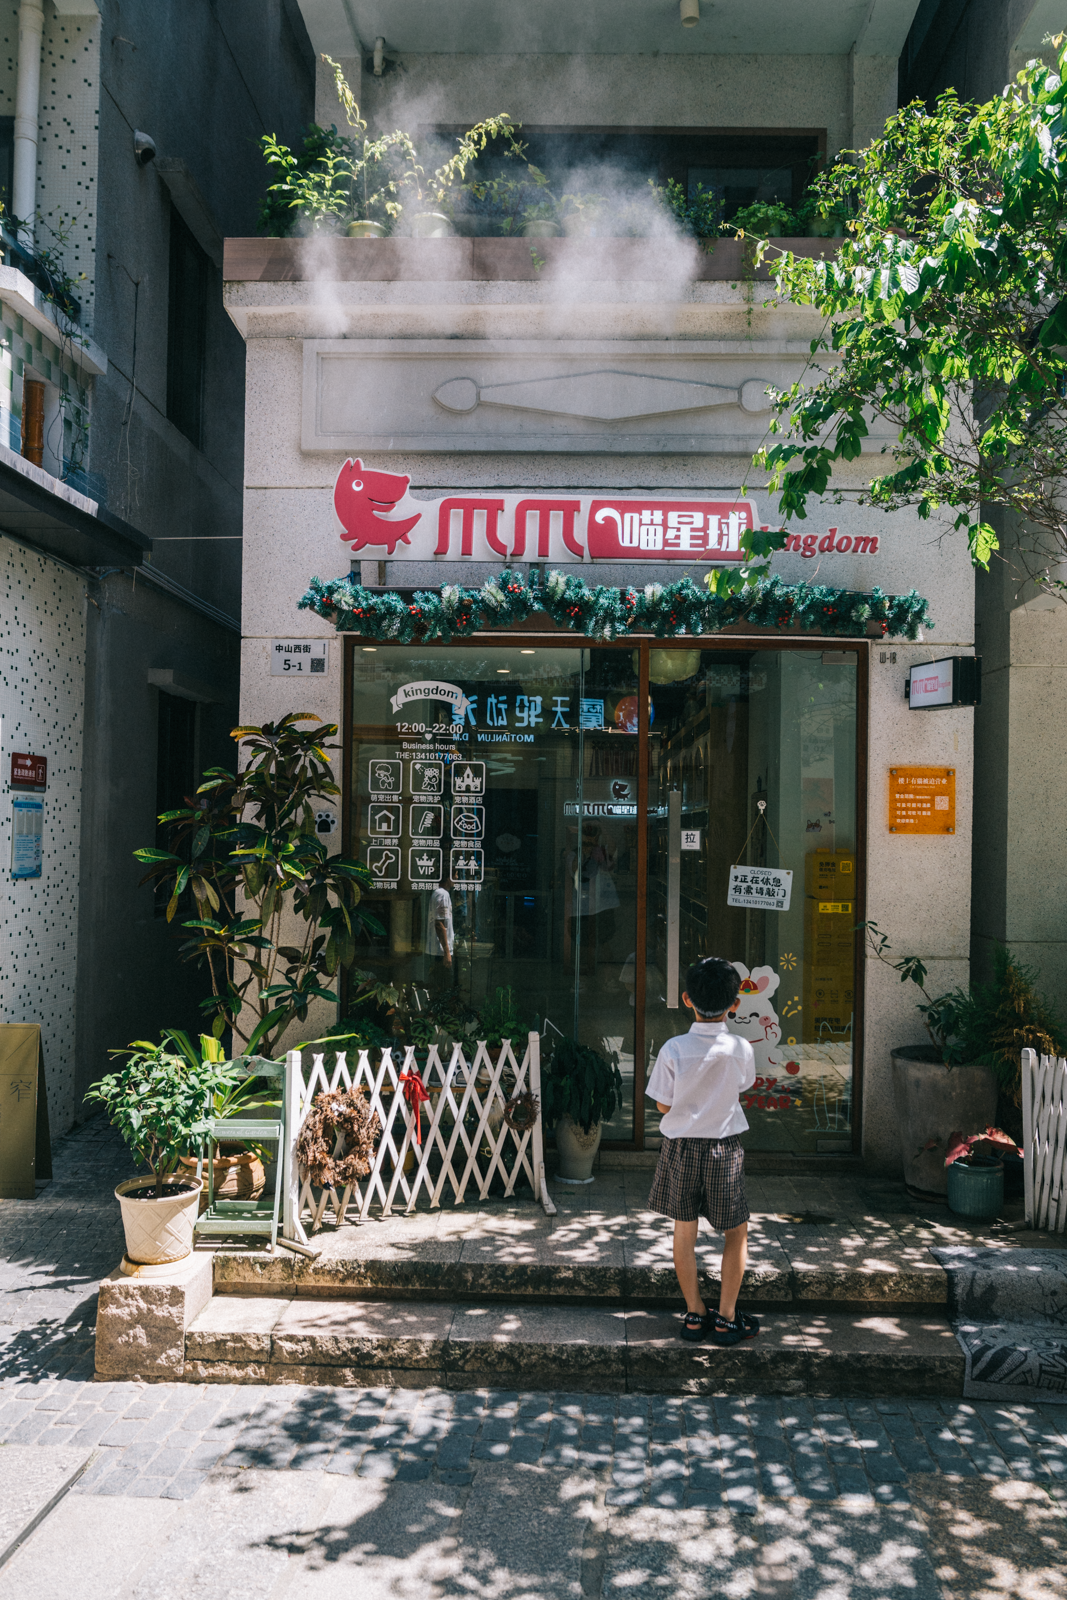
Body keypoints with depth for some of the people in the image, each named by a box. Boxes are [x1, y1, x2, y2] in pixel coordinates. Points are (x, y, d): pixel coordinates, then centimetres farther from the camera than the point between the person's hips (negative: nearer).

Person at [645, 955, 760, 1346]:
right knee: (736, 1232, 16)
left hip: (680, 1149, 1)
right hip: (723, 1150, 0)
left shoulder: (674, 1049, -15)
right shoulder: (740, 1049, -13)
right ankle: (726, 1318, 18)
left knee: (684, 1230, 14)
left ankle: (694, 1315, 22)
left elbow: (663, 1105, -6)